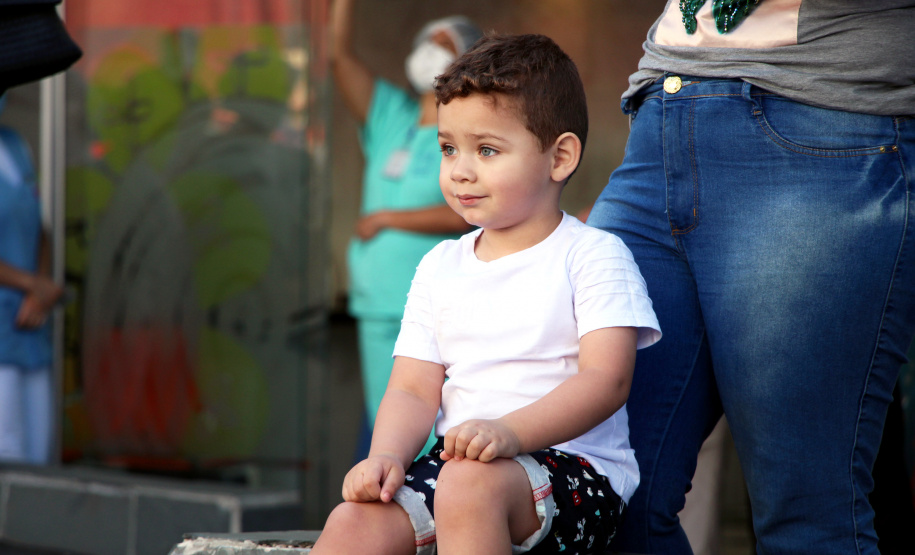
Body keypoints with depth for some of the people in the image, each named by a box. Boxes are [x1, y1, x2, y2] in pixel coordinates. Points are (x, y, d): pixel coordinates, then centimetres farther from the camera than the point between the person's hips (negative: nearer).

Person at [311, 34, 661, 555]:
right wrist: (387, 456, -11)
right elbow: (413, 390, 12)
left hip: (576, 471, -5)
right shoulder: (440, 268, 17)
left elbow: (606, 380, -14)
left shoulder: (593, 255, -1)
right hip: (455, 465, 5)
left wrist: (510, 432, -30)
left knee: (470, 483, -37)